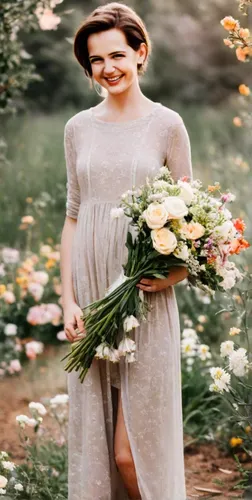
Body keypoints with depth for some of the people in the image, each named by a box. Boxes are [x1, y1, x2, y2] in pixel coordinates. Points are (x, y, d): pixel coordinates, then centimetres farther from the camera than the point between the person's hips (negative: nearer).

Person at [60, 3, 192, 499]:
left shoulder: (166, 125, -1)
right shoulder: (79, 128, 9)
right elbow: (73, 216, 11)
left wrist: (174, 272, -16)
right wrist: (68, 300, 2)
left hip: (145, 300, -4)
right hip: (92, 296, 4)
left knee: (133, 449, -4)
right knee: (94, 443, 8)